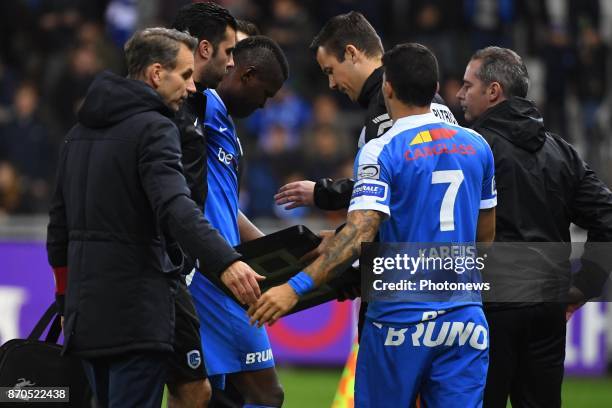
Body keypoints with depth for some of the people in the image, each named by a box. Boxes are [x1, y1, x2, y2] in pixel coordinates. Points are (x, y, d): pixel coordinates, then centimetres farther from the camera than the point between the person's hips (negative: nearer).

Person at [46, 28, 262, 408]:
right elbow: (176, 208, -28)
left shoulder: (82, 131, 17)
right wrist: (225, 263, -40)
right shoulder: (153, 129, -11)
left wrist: (67, 300, 29)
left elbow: (59, 224, 22)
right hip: (136, 315, -9)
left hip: (87, 314, 9)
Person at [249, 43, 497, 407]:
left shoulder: (381, 152, -10)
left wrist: (296, 287, -25)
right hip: (464, 316, 4)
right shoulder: (477, 146, 7)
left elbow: (360, 233, -21)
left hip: (401, 318, -4)